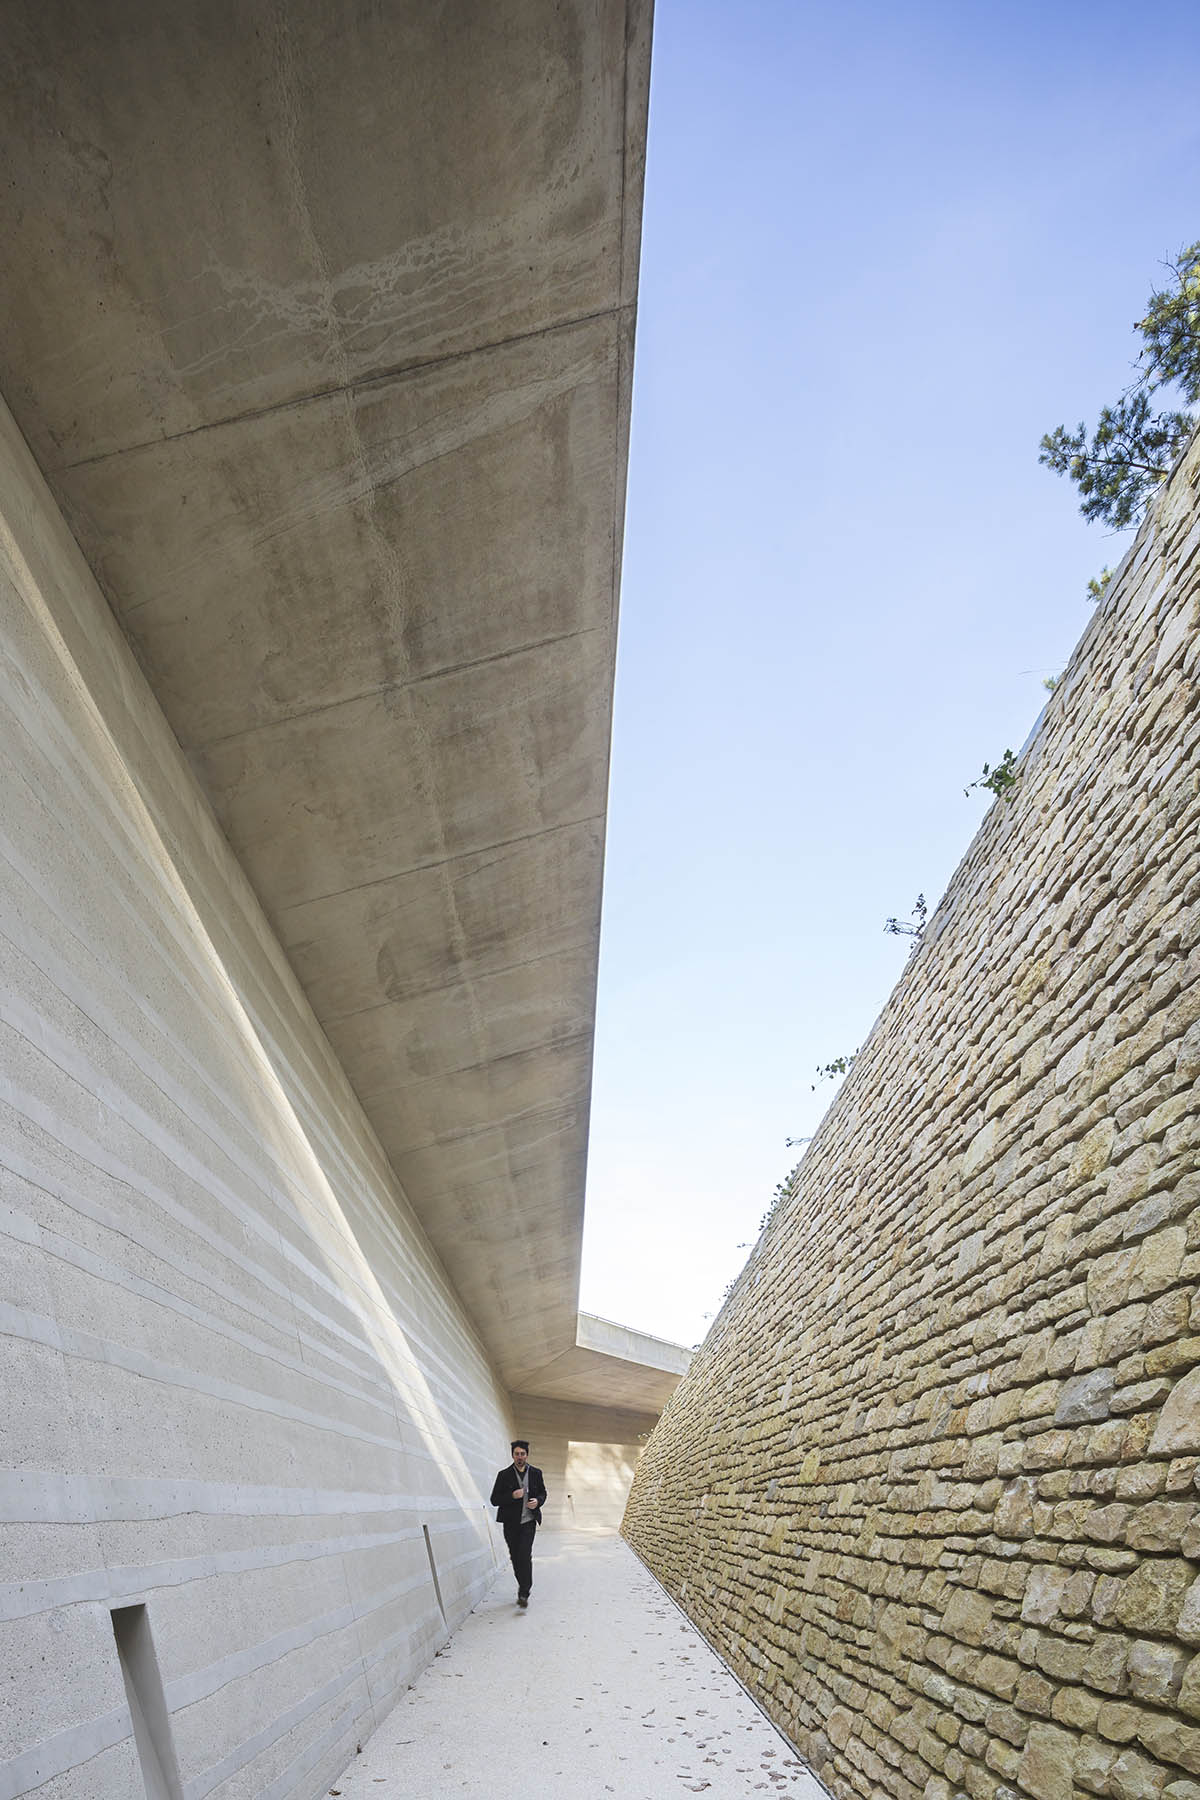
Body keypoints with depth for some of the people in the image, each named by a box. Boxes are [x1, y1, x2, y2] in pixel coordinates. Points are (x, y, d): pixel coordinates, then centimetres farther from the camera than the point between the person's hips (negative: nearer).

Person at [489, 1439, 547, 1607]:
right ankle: (523, 1589, 26)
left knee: (525, 1555, -16)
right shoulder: (504, 1475, -2)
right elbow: (494, 1500, -4)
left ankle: (524, 1593, -12)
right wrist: (512, 1496, -19)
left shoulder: (536, 1473, 4)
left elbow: (543, 1492, 17)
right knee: (515, 1557, 8)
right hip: (511, 1523, 1)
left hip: (528, 1521, -1)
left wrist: (538, 1501, -6)